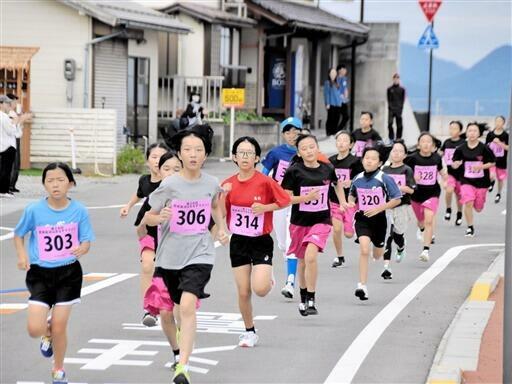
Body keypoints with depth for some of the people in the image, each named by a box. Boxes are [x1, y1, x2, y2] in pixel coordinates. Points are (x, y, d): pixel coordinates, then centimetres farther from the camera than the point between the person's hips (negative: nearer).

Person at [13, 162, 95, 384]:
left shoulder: (79, 211, -8)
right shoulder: (34, 210, -9)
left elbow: (86, 242, -1)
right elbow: (18, 235, 7)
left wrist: (82, 249, -24)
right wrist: (22, 255, -11)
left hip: (68, 273, 0)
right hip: (40, 274, 0)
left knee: (59, 328, 2)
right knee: (35, 329, -10)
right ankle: (47, 334, 29)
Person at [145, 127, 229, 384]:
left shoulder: (211, 184, -3)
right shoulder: (169, 185, -10)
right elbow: (148, 218, -4)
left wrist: (221, 228, 7)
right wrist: (160, 217, -25)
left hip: (199, 255, -1)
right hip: (170, 255, 1)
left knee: (187, 305, -21)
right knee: (180, 307, 19)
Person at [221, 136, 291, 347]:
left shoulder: (265, 182, -12)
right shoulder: (229, 184, 0)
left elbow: (285, 201, -2)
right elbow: (221, 213, 2)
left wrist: (265, 208, -16)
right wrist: (223, 194, -15)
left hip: (261, 241, -3)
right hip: (238, 242, 3)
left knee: (260, 289, -16)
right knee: (243, 292, 4)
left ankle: (268, 280, 21)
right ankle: (249, 332, 23)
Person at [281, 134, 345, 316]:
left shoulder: (327, 170, -2)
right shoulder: (294, 171, -10)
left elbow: (337, 183, 21)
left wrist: (342, 202, 13)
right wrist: (306, 197, -23)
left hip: (321, 221, -1)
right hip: (299, 222, 1)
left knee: (310, 255, -23)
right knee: (302, 261, 17)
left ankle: (311, 300, -14)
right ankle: (303, 298, 39)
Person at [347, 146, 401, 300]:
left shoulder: (385, 179, -13)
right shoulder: (358, 179, -3)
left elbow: (397, 200, -10)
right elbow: (352, 194, 18)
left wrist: (378, 208, -19)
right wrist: (350, 202, -5)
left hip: (378, 219, 0)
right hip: (362, 219, 0)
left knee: (377, 255, 19)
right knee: (364, 250, -19)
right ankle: (362, 286, -18)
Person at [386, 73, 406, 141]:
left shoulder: (402, 89, 5)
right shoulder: (390, 89, 7)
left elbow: (403, 100, 4)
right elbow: (389, 99, 6)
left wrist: (400, 108, -6)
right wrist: (390, 107, -7)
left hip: (399, 110, 0)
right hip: (391, 109, 0)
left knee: (399, 125, 1)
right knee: (390, 123, -14)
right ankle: (391, 138, -5)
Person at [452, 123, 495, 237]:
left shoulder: (484, 148, -11)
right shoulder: (461, 149, -6)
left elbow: (492, 162, -3)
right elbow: (455, 164, 4)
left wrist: (481, 166, -19)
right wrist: (456, 164, -19)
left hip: (482, 181, 0)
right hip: (466, 180, 0)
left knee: (478, 208, 11)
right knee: (468, 203, -20)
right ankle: (470, 228, -3)